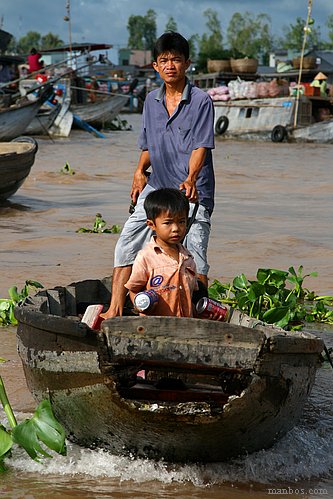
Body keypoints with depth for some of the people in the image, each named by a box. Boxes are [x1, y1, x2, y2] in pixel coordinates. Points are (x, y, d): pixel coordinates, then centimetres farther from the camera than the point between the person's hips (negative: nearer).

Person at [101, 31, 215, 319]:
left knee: (194, 254, -10)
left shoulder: (201, 101, -6)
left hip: (192, 191, -6)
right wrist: (140, 171, 5)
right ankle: (115, 310, 6)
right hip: (157, 187, 6)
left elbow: (201, 146, -14)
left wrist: (191, 179, -29)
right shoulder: (152, 100, 12)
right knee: (127, 243, 1)